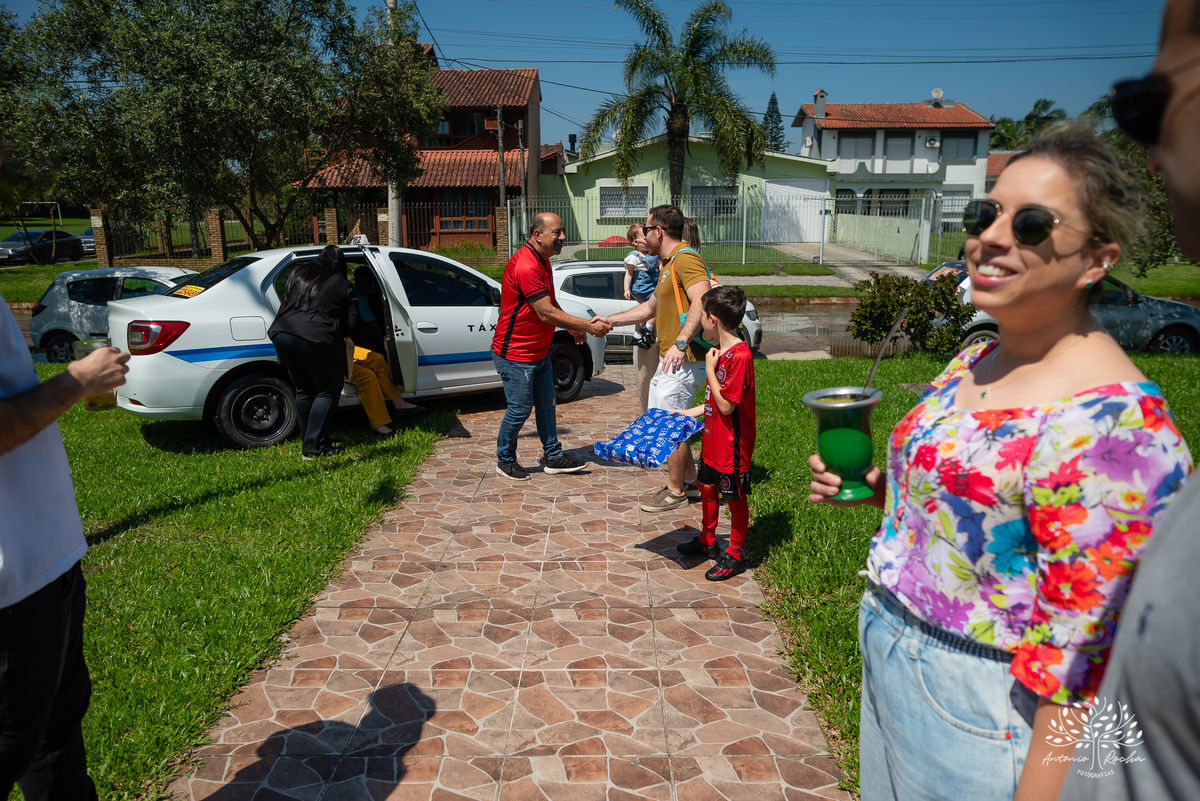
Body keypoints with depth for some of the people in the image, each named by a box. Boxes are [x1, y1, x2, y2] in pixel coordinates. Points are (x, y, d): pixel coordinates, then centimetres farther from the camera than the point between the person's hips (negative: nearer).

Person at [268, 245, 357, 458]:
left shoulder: (298, 273, 19)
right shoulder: (342, 284, 6)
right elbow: (351, 323, 5)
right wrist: (339, 334, 24)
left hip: (282, 335, 6)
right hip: (315, 340, -6)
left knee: (303, 391, 17)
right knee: (328, 391, 6)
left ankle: (310, 442, 23)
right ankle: (313, 447, 1)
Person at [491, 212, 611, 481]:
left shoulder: (542, 261, 9)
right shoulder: (525, 266, -25)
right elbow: (546, 313, -27)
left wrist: (572, 327, 5)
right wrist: (588, 326, -22)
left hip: (539, 351, 10)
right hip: (515, 355, -10)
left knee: (546, 404, 15)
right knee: (520, 409, 1)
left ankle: (553, 456, 27)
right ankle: (505, 460, 20)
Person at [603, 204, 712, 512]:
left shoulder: (686, 259, -15)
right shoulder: (668, 265, 20)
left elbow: (702, 301, -30)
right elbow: (650, 307, 29)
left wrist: (680, 343, -38)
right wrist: (608, 321, 27)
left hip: (684, 360, -11)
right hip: (670, 359, 11)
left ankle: (676, 492, 13)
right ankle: (690, 481, 28)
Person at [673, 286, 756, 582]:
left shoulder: (740, 356, -24)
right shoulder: (720, 351, 7)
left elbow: (726, 405, -25)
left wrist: (710, 370, -20)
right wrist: (688, 413, 14)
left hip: (732, 446, -10)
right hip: (713, 441, 10)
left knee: (735, 499, 6)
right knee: (708, 488, 22)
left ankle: (734, 555, 22)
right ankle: (707, 541, 42)